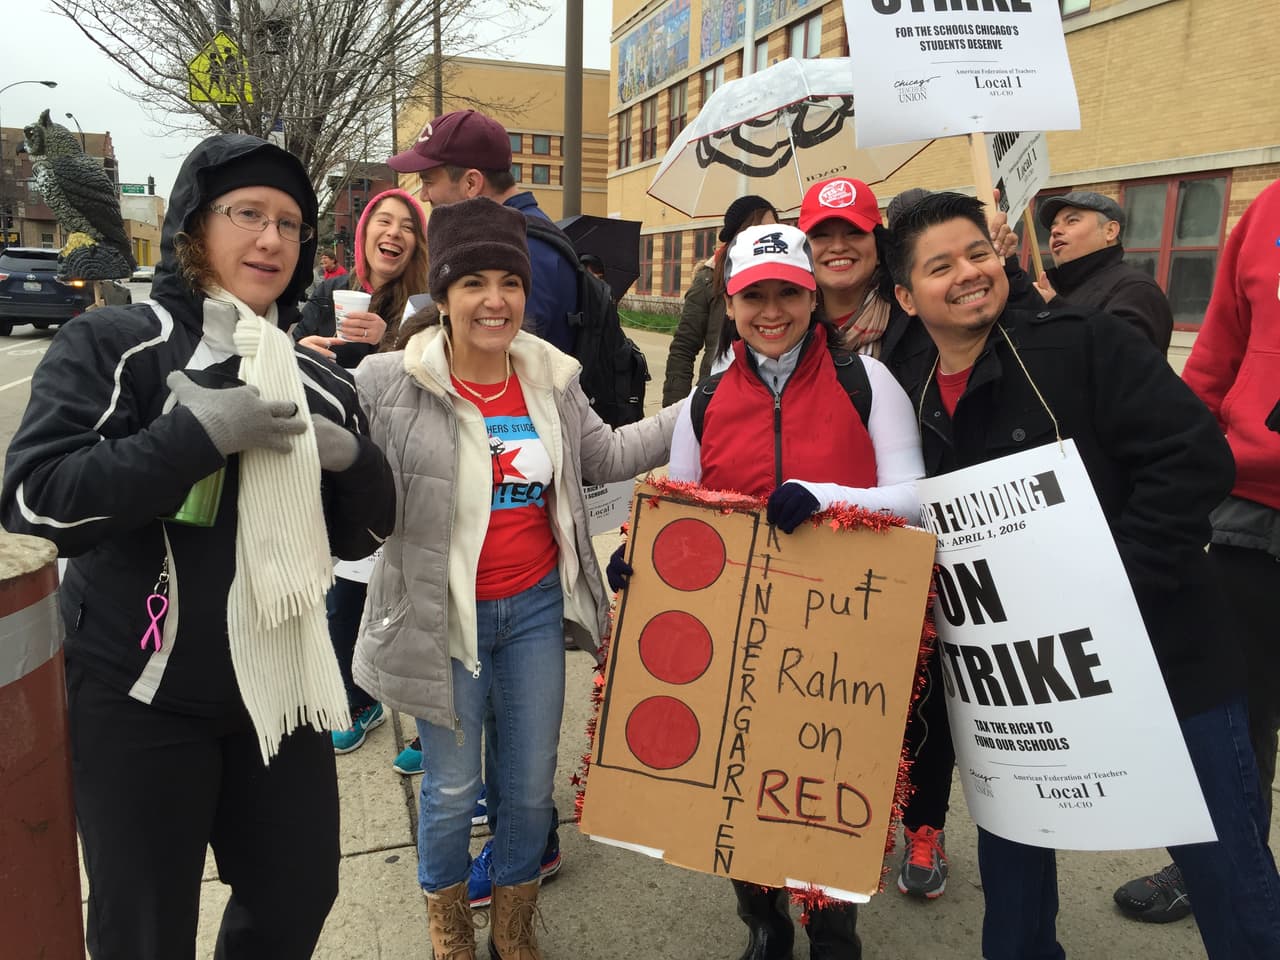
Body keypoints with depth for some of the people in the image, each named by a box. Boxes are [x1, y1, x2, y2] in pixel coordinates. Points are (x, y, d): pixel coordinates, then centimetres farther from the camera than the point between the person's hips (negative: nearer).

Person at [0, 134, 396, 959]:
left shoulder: (316, 380, 5)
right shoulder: (109, 346, -8)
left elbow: (359, 536, 8)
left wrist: (355, 460, -12)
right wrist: (199, 434, -25)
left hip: (277, 687, 5)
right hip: (139, 695, -4)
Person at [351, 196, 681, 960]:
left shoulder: (552, 376, 0)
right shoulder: (391, 383, -15)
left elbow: (606, 456, 11)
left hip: (536, 606, 4)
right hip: (445, 613, -4)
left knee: (531, 784, 17)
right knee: (453, 789, 13)